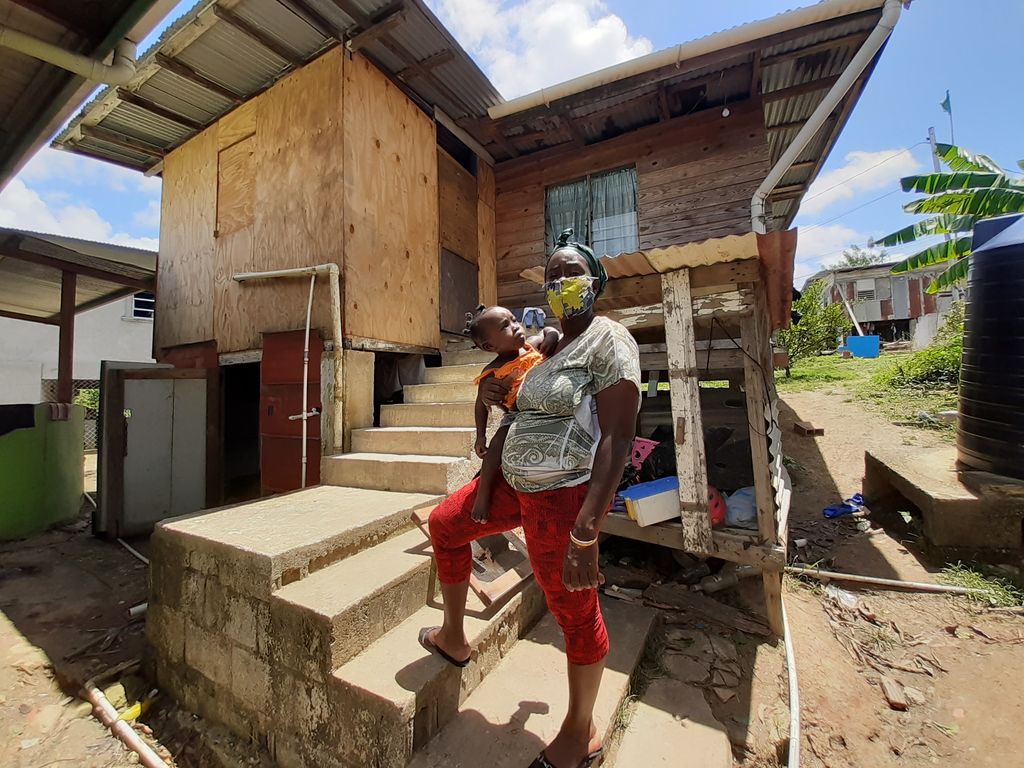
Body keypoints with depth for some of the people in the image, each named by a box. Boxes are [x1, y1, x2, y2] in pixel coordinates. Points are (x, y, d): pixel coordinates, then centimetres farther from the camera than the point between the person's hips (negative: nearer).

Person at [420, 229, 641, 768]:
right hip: (515, 482, 10)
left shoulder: (608, 339, -13)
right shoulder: (550, 344, 13)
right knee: (444, 525, 19)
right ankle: (453, 639, 41)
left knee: (575, 612, 10)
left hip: (564, 494, -9)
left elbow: (618, 439, -21)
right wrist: (492, 392, 4)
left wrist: (585, 533, -27)